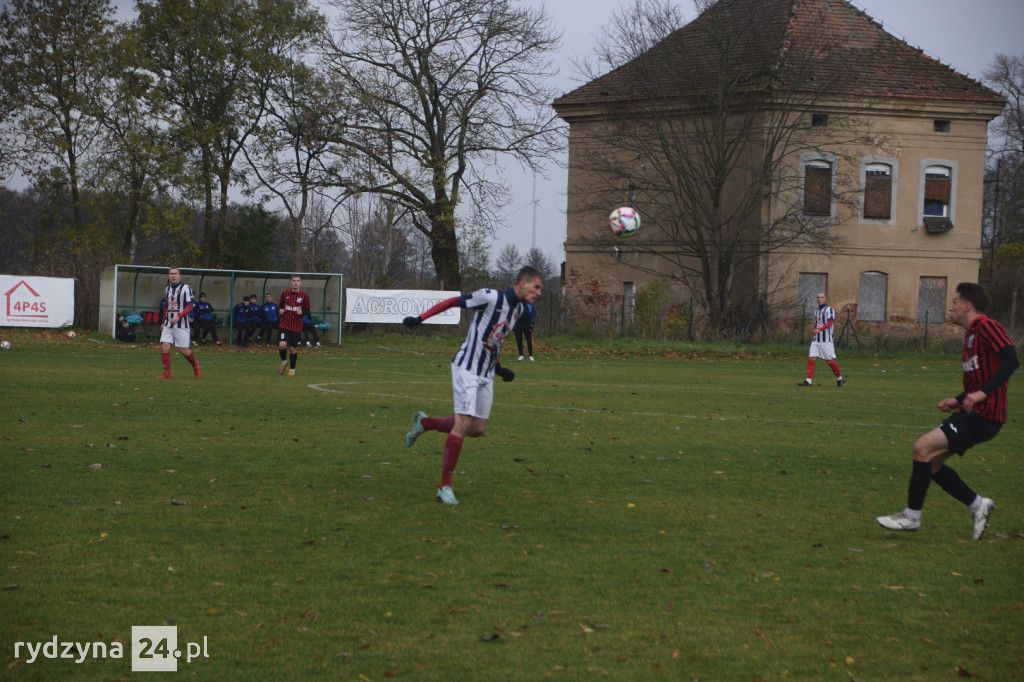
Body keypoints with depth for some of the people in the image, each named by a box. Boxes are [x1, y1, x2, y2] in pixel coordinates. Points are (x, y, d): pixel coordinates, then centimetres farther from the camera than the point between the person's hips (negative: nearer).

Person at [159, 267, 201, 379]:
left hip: (181, 324, -5)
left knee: (184, 350, -2)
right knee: (164, 347, -10)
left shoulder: (185, 288, -7)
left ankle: (196, 366, 26)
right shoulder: (167, 289, 13)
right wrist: (164, 322, 23)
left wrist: (179, 316, -24)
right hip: (168, 324, 5)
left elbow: (189, 307, -11)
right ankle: (167, 373, -2)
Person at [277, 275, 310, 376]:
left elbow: (307, 310, 6)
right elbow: (280, 305, 17)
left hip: (296, 327, 0)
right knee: (282, 345, -17)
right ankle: (284, 361, 13)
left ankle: (292, 368, 25)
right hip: (284, 325, 0)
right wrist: (280, 310, -5)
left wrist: (302, 312, -15)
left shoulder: (304, 295, -1)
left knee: (293, 349, 5)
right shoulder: (285, 293, 2)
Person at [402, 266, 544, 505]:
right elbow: (452, 301, -13)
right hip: (467, 368, -8)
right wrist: (420, 318, -17)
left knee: (477, 429, 10)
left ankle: (424, 423, 30)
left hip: (487, 374, 8)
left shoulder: (520, 309, 8)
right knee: (463, 424, -14)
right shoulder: (491, 297, -17)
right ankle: (445, 487, -9)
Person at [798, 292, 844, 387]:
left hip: (826, 340, -7)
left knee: (830, 361, -1)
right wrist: (815, 331, 7)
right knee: (811, 358, -7)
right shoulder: (817, 311, 16)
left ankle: (840, 378, 18)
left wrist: (819, 329, -32)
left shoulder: (829, 309, -7)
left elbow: (830, 323, -19)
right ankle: (808, 380, -9)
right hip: (816, 340, 7)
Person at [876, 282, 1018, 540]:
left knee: (923, 448, -16)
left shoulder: (986, 327, -12)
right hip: (972, 412, 10)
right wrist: (959, 400, 17)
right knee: (930, 461, 9)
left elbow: (1011, 360, -24)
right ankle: (977, 505, 17)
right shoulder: (971, 333, 18)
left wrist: (983, 393, -32)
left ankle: (912, 516, -6)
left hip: (983, 416, -10)